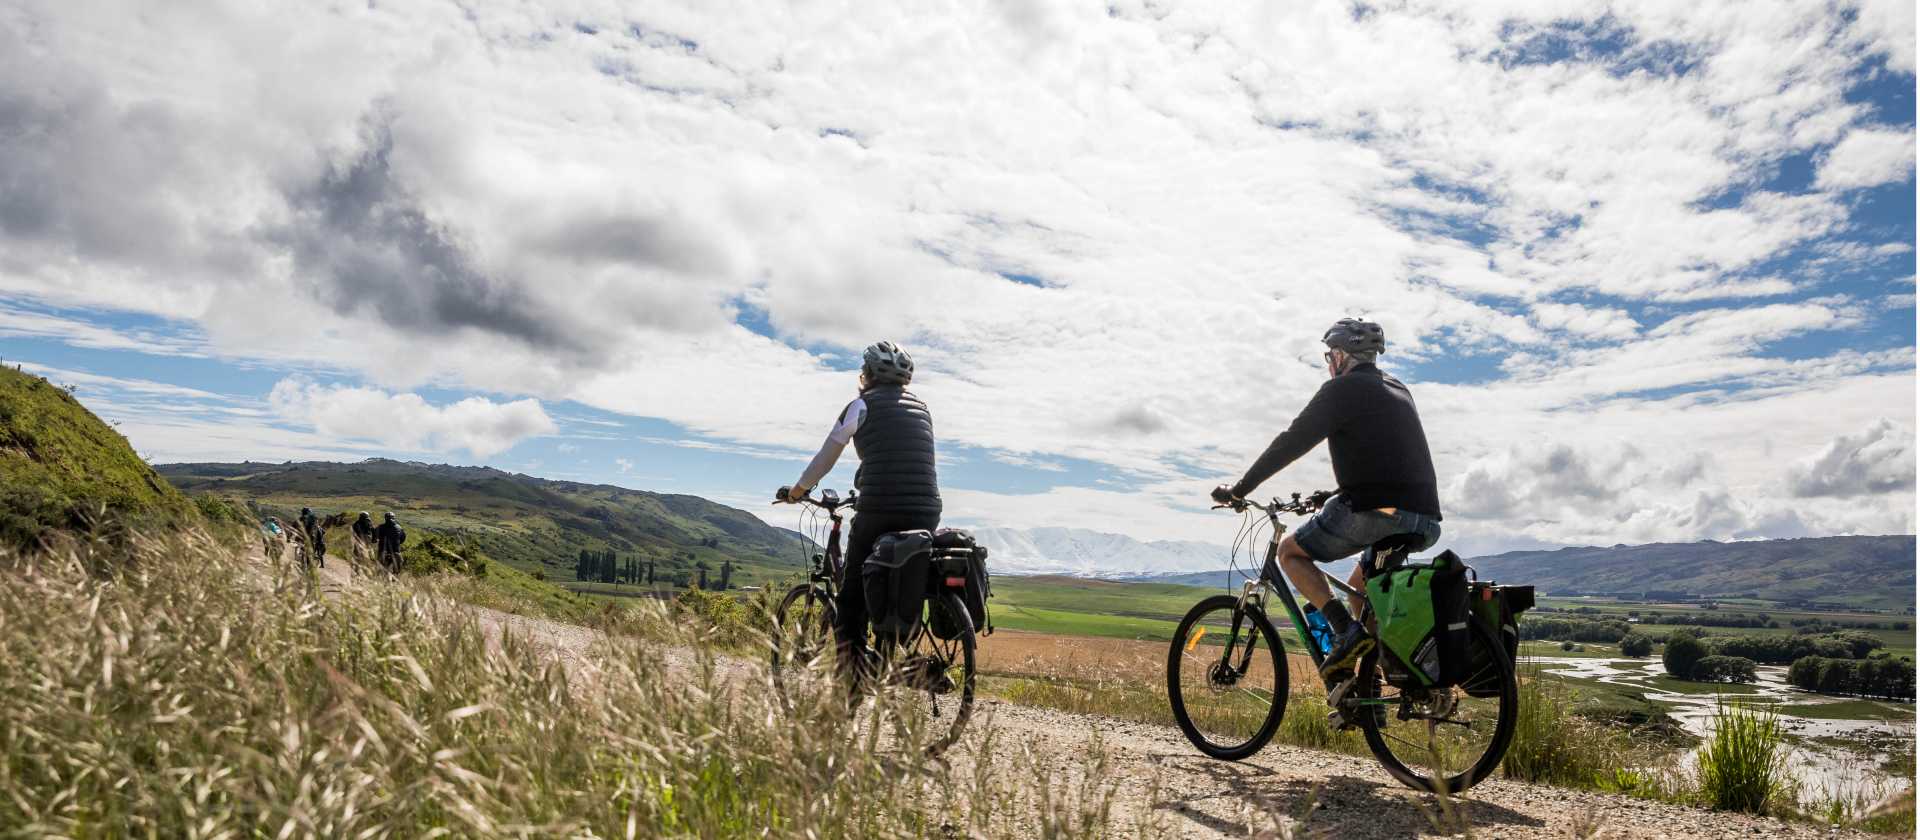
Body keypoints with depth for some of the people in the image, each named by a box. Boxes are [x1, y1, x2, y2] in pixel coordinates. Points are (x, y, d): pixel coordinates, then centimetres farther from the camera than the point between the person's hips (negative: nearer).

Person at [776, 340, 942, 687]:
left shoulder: (863, 405, 6)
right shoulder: (921, 408, 21)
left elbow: (826, 456, 12)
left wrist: (797, 490, 27)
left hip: (879, 511, -5)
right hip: (925, 513, 5)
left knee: (853, 593, 7)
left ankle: (852, 669, 2)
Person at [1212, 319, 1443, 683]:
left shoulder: (1343, 388, -1)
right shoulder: (1398, 390, 24)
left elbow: (1292, 443, -5)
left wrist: (1238, 489, 2)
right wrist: (1334, 495, 42)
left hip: (1377, 512, -8)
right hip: (1425, 521, 8)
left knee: (1290, 551, 11)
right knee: (1361, 587, 28)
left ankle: (1346, 630, -8)